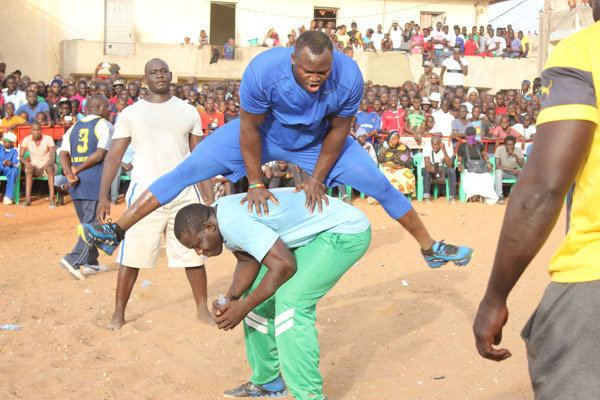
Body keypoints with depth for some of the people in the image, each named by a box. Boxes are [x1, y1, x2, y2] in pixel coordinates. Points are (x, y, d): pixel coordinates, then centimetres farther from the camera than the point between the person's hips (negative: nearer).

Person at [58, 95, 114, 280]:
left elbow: (63, 153, 4)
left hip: (77, 181, 7)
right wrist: (78, 170, -7)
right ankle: (73, 260, -14)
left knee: (87, 223, 16)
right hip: (95, 178, -7)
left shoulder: (74, 127, 17)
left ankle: (90, 263, 20)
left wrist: (70, 172, -7)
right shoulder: (105, 126, -1)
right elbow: (100, 154, -14)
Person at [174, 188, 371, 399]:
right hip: (316, 234, 11)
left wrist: (244, 307, -23)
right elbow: (248, 261, 5)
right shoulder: (219, 217, 1)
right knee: (259, 294, 9)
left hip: (346, 230, -11)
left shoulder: (233, 222, -30)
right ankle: (267, 381, 22)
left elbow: (284, 265, -32)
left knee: (291, 301, -23)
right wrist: (230, 298, -13)